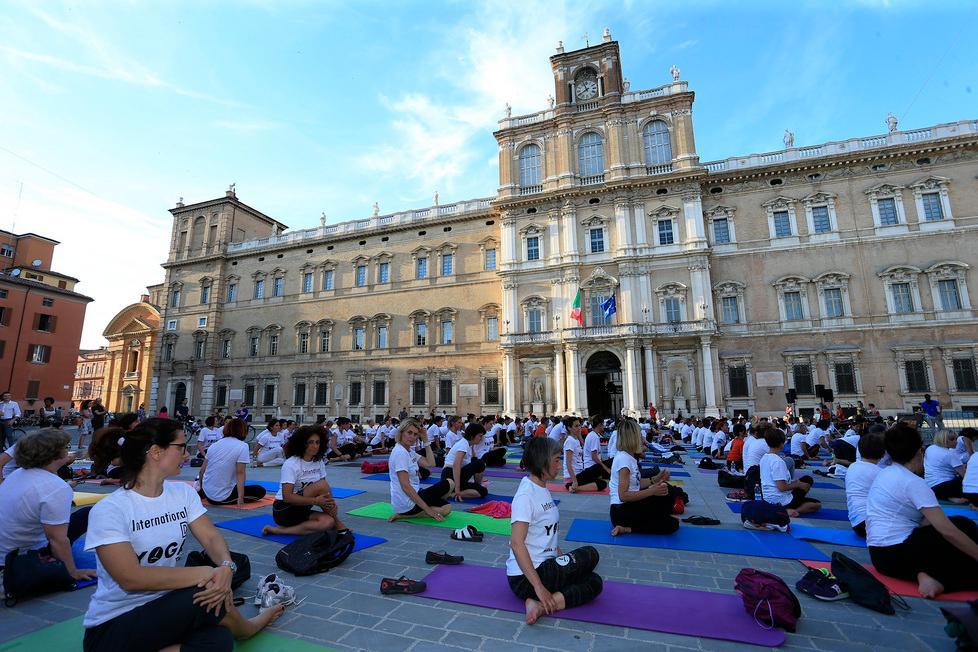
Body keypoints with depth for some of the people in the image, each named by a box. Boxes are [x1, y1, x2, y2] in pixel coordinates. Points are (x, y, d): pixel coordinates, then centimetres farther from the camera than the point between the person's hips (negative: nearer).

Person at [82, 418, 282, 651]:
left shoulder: (183, 492, 1)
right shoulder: (108, 510, -16)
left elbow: (212, 537, -4)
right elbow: (131, 578, -24)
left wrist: (226, 568, -25)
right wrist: (207, 573, -26)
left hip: (166, 609, 4)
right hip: (112, 626, -3)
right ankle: (246, 629, 3)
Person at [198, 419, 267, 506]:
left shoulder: (214, 444, 3)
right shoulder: (242, 446, -15)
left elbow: (203, 468, 10)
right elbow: (240, 473, -19)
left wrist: (199, 484, 28)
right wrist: (240, 498, -18)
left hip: (207, 493, 8)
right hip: (224, 497, -8)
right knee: (260, 491, 2)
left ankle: (200, 493, 17)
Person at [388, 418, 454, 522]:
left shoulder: (409, 450, 10)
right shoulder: (400, 452, -21)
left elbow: (430, 463, 6)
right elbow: (406, 486, -24)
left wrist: (425, 441, 0)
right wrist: (428, 509, -22)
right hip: (406, 503, -9)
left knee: (447, 507, 10)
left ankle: (403, 514, 6)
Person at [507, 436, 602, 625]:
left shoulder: (543, 489, 9)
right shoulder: (526, 494, -20)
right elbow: (516, 543, -25)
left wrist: (561, 555, 7)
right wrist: (538, 586, -26)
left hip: (544, 566, 9)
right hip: (524, 577, -9)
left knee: (595, 582, 0)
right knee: (590, 555, -8)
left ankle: (541, 605, -13)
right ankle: (544, 603, -14)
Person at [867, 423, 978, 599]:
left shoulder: (886, 473, 12)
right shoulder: (913, 482, -15)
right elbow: (948, 531, -18)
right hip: (898, 556, -8)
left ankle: (922, 573, 2)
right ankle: (940, 579, -1)